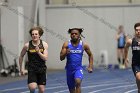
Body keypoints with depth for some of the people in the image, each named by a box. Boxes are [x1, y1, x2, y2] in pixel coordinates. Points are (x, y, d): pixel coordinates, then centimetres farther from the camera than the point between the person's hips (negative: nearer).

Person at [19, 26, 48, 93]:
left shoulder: (44, 44, -4)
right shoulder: (27, 45, -6)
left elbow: (45, 58, -11)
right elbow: (21, 56, 8)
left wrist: (38, 52, -27)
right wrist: (21, 68, 9)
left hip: (42, 69, 2)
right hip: (32, 69, -2)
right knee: (32, 87, -23)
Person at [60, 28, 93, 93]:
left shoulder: (84, 45, -3)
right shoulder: (66, 44, -5)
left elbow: (90, 55, 13)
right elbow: (61, 58, -7)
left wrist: (90, 67, 4)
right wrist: (66, 53, -28)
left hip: (78, 69, -2)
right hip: (69, 69, 2)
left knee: (78, 82, -31)